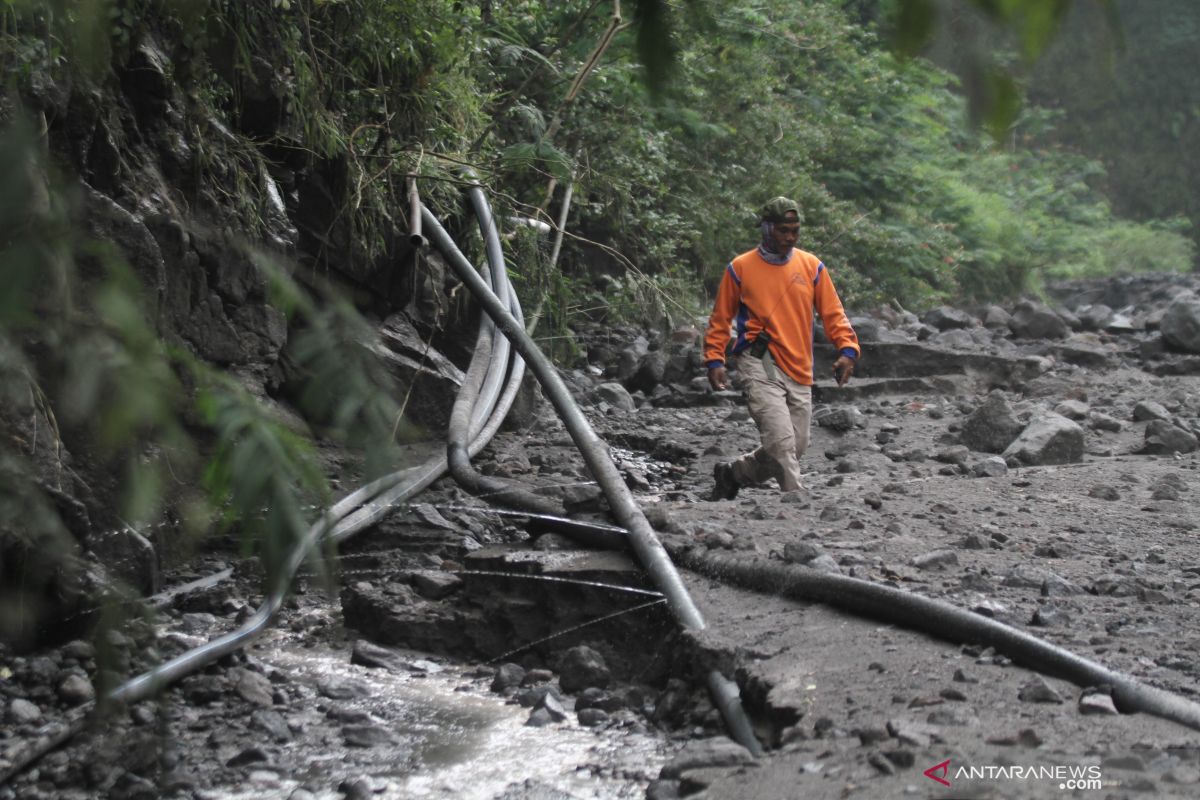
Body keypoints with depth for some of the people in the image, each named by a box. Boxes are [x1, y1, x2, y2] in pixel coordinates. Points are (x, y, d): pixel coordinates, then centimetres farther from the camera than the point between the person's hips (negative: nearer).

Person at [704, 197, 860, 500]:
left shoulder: (812, 267, 8)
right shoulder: (740, 268, 1)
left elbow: (833, 313, 9)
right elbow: (721, 319, 7)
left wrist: (848, 349, -7)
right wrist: (714, 360, -4)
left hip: (799, 373, 4)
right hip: (760, 365, -4)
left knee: (795, 447, 8)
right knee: (781, 441, -19)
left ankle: (731, 474, 28)